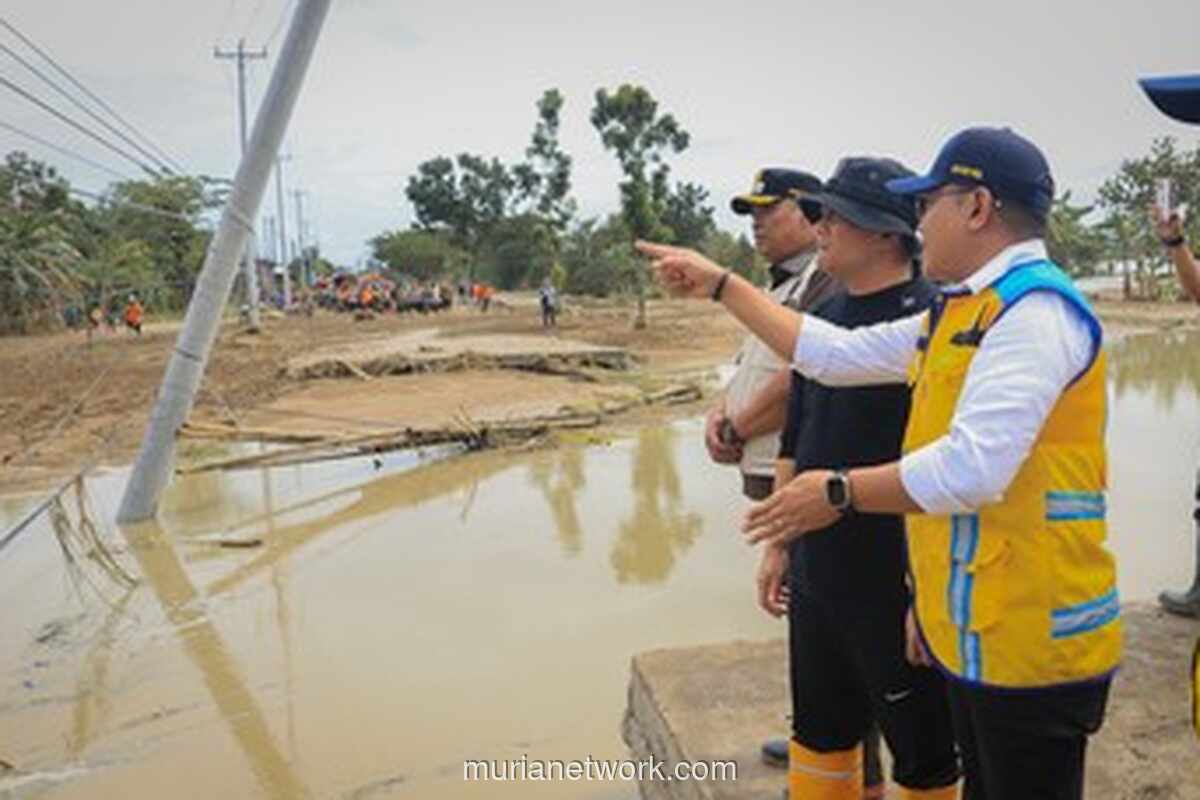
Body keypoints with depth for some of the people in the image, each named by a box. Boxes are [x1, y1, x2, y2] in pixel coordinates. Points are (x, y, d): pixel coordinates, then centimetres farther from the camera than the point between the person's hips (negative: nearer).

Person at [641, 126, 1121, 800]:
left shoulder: (1035, 309, -18)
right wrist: (719, 284, 19)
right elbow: (834, 353, 17)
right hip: (971, 632, 9)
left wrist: (840, 493, -15)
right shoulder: (954, 315, 12)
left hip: (1030, 640, -9)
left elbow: (972, 469, -28)